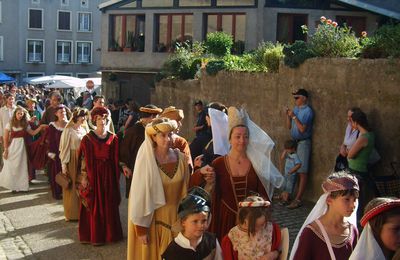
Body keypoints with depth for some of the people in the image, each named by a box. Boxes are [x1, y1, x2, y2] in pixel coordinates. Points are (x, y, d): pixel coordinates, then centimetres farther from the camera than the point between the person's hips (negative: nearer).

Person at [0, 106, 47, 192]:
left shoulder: (25, 125, 6)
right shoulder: (10, 124, -3)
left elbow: (33, 133, 5)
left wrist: (40, 127, -9)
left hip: (21, 147, 3)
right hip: (12, 147, -3)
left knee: (22, 167, 4)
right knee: (12, 167, 3)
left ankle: (21, 186, 12)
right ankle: (13, 186, 13)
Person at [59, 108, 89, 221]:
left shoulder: (84, 129, 9)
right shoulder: (69, 130, -9)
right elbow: (65, 148, -9)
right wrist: (64, 164, -12)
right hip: (72, 161, -5)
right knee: (72, 187, 3)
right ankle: (72, 214, 14)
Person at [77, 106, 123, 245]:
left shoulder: (113, 138, 4)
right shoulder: (88, 138, -5)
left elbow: (116, 159, 7)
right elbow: (84, 160, -6)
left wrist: (121, 170, -4)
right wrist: (84, 178, -11)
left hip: (109, 174, 3)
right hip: (93, 174, -3)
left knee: (109, 204, 9)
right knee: (94, 205, 3)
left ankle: (109, 233, 22)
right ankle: (95, 236, 14)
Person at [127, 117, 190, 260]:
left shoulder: (180, 158, -4)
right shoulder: (146, 160, -16)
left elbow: (185, 189, 6)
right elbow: (140, 195, -13)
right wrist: (141, 228, -12)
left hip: (176, 216, 4)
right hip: (152, 218, -3)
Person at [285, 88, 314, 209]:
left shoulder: (308, 111, -11)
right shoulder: (295, 109, 12)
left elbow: (302, 129, -17)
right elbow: (289, 126, 13)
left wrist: (294, 117, -17)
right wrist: (288, 115, 0)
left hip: (303, 142, -7)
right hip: (294, 142, 7)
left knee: (302, 172, -5)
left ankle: (298, 199, -5)